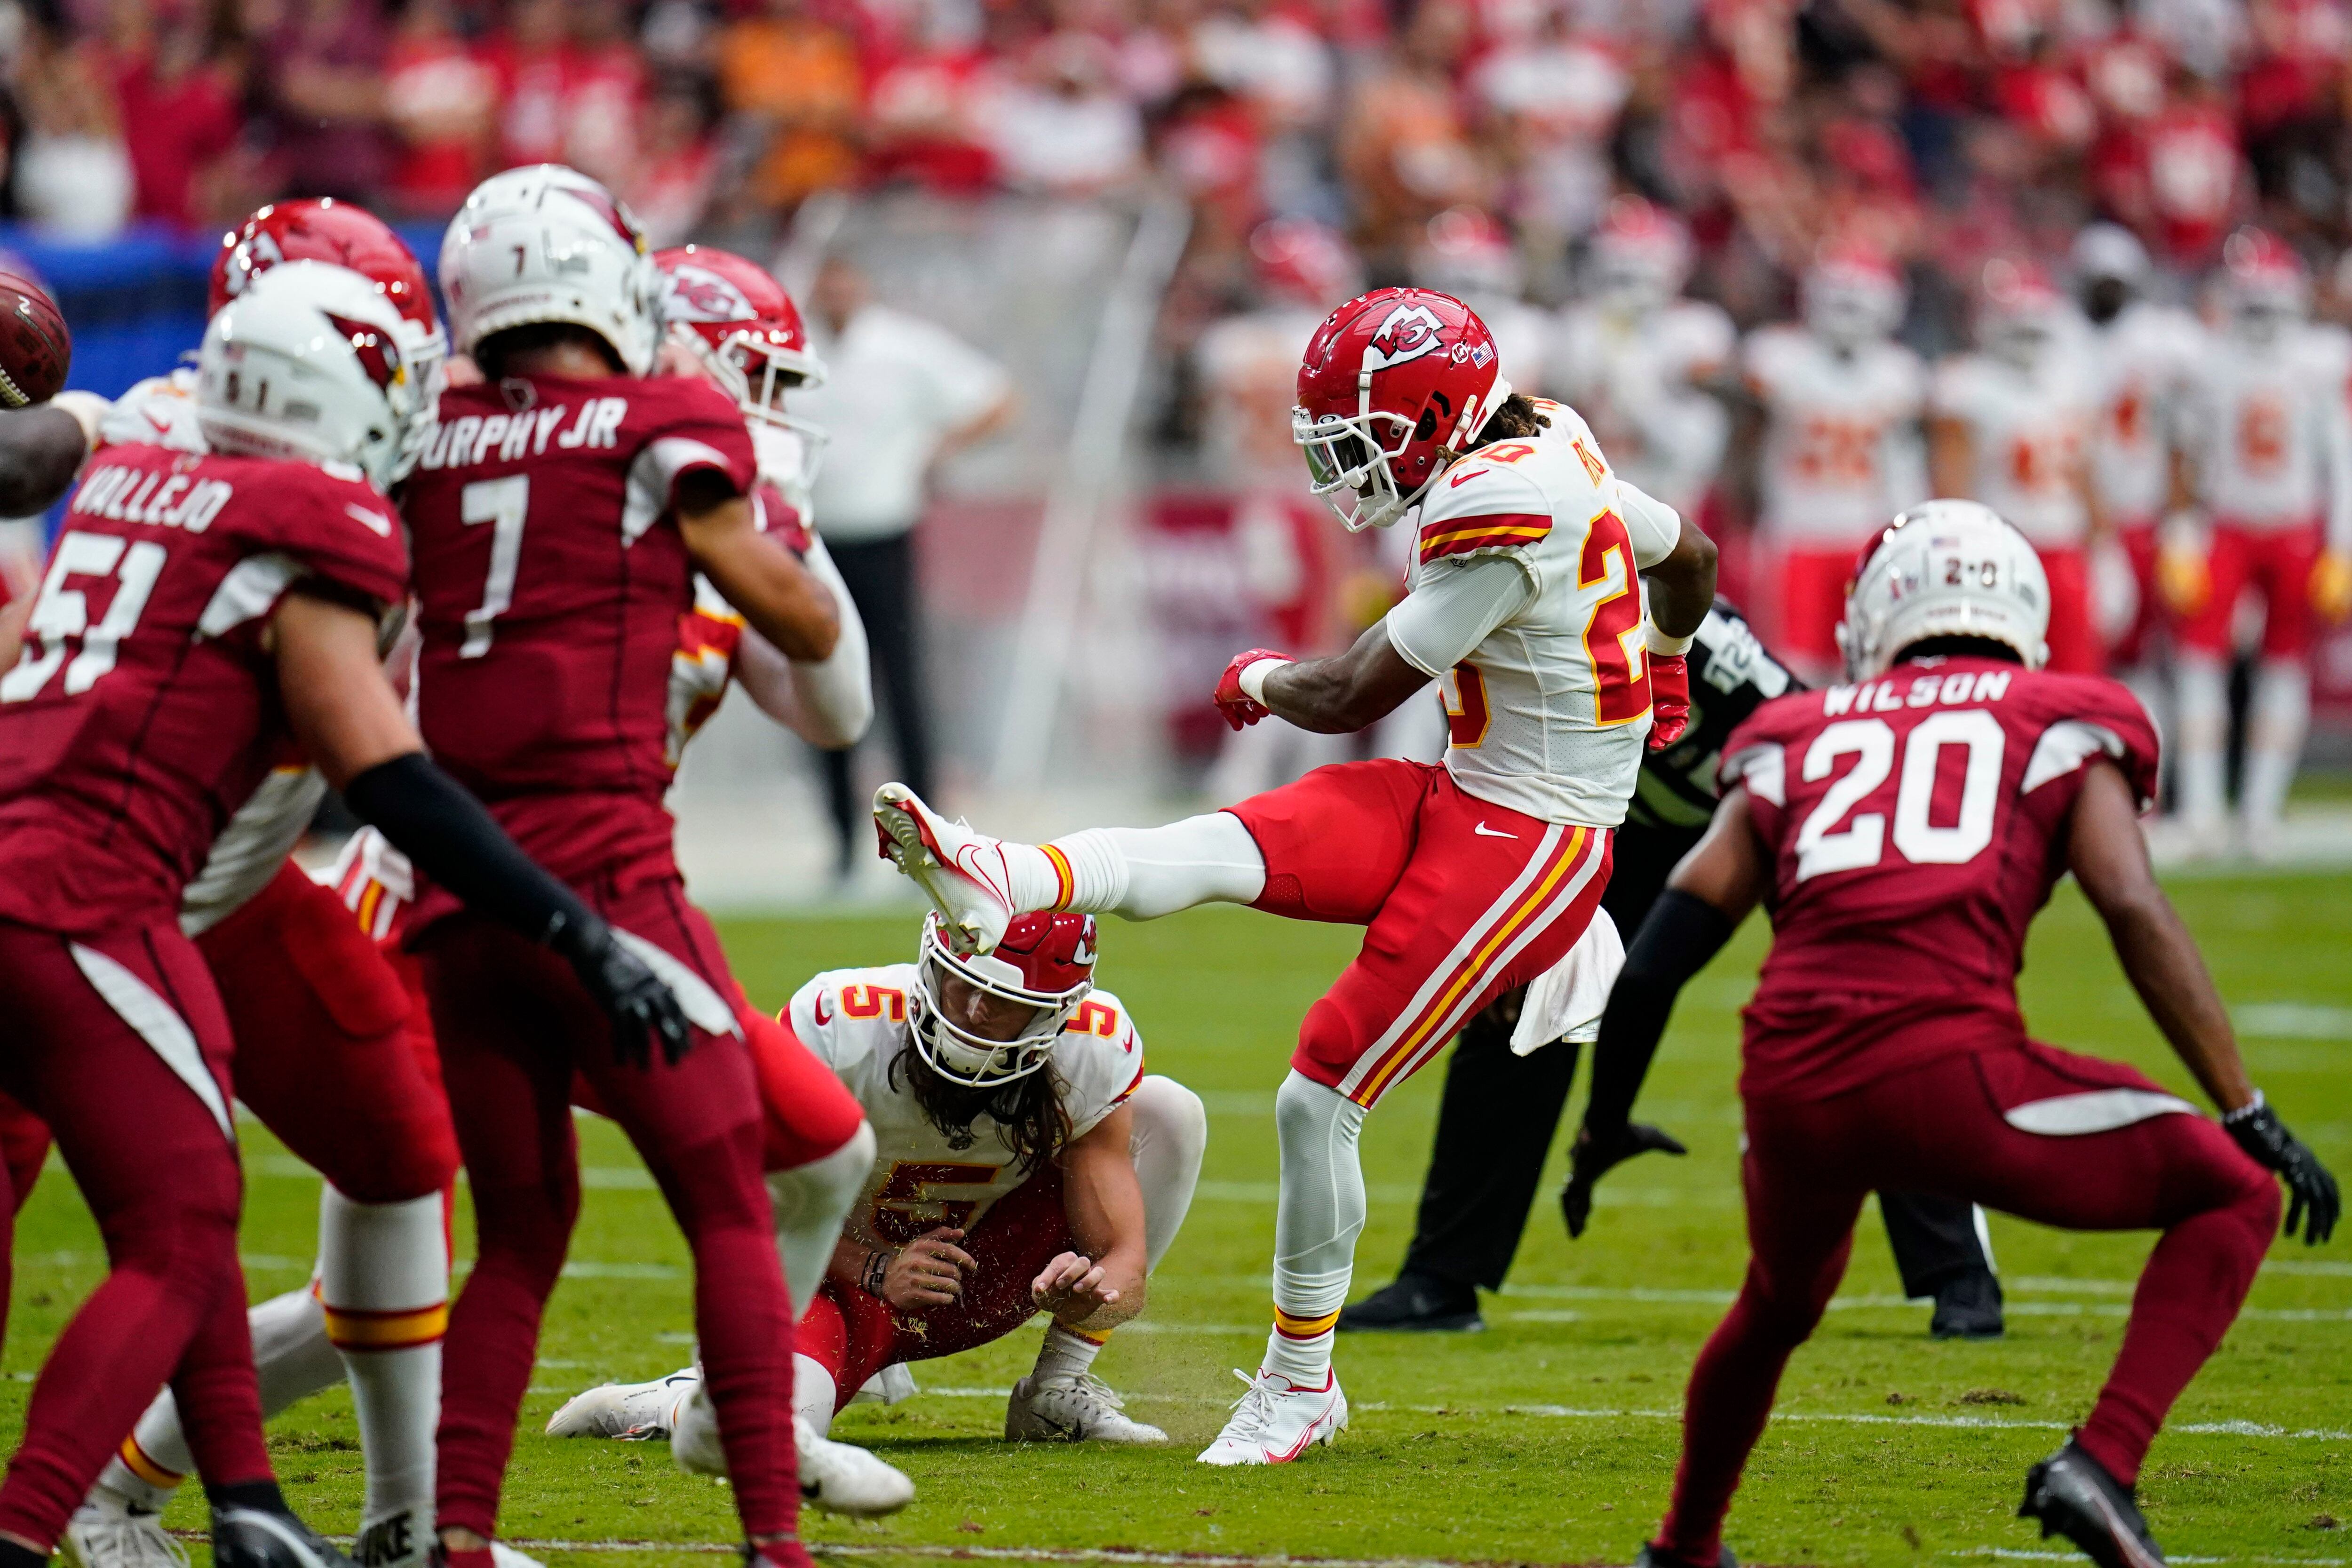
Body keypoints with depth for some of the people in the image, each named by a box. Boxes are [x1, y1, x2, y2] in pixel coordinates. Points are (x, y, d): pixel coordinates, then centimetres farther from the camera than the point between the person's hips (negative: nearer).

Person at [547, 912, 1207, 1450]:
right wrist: (876, 1272, -29)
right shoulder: (841, 1027, -28)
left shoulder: (1095, 1053, -20)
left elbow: (1125, 1264, -20)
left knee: (1166, 1112, -17)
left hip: (983, 1276, 3)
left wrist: (1095, 1290, -45)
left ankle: (1059, 1391, -5)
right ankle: (672, 1402, 6)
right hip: (849, 1269, -3)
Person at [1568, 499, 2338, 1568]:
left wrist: (1606, 1119, 27)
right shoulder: (2062, 728, 16)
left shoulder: (1799, 740, 24)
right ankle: (2102, 1464, -4)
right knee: (2233, 1196, 12)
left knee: (1782, 1303, 36)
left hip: (1791, 1093, 4)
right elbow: (2135, 915, 2)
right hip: (1948, 1075, -4)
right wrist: (2250, 1116, 2)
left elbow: (1675, 931, 17)